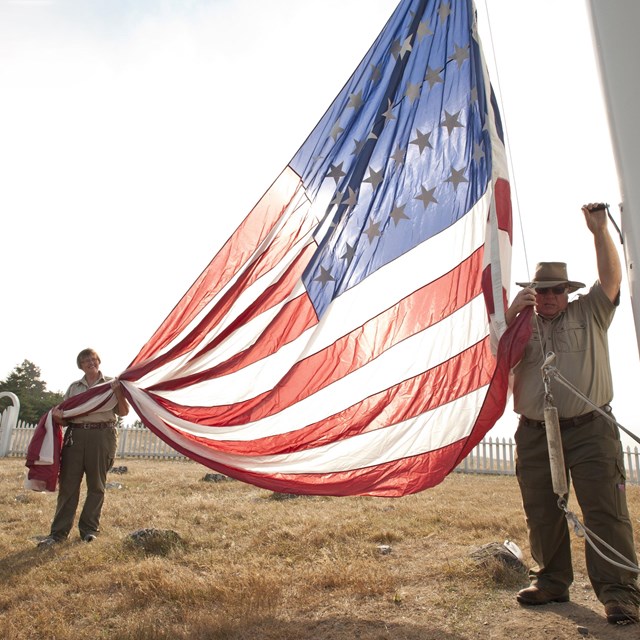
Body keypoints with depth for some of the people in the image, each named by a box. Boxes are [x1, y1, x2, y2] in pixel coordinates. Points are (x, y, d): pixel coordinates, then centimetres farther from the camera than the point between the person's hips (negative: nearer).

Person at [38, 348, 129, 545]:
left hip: (102, 435, -2)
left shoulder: (111, 383, 8)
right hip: (76, 434, 3)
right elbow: (64, 413, 17)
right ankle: (59, 532, 8)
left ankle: (89, 529, 13)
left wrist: (119, 391, -12)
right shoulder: (74, 387, 17)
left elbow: (123, 412, 3)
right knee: (68, 483, 0)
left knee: (96, 485, 3)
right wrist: (57, 414, -6)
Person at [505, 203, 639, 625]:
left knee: (605, 511, -3)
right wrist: (511, 313, -11)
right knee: (542, 514, 10)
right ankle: (552, 581, 25)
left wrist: (599, 230, -11)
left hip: (590, 431, -2)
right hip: (535, 435, 2)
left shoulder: (590, 312, 9)